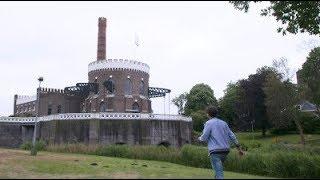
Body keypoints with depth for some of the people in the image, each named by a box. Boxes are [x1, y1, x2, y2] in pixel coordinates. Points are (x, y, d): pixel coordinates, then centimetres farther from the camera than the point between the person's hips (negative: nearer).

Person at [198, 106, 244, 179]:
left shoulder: (208, 123, -5)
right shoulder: (223, 123, 13)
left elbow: (204, 138, -9)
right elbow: (232, 136, 12)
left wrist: (200, 138, 14)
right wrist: (239, 148, 17)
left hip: (215, 151, -7)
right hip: (225, 150, 7)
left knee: (219, 174, -8)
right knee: (219, 169, 25)